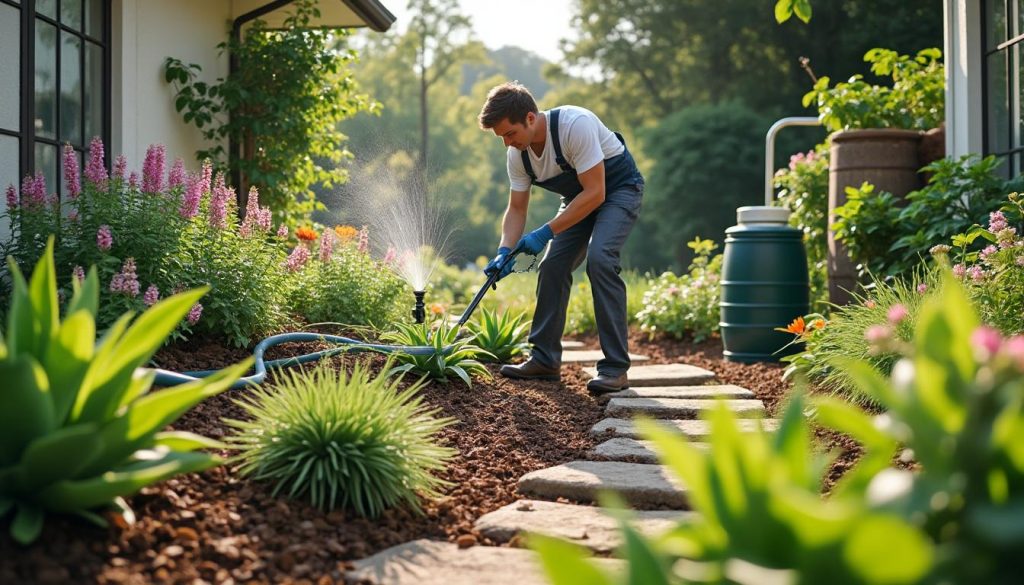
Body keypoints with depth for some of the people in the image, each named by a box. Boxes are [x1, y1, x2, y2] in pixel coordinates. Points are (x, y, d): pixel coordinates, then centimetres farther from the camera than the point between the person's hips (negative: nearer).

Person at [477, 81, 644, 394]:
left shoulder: (575, 125, -34)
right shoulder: (518, 153, -10)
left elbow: (595, 193, -32)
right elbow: (517, 208, -2)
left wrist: (546, 232, -31)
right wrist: (504, 251, -18)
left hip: (618, 188, -7)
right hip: (579, 195, 7)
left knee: (599, 257, -26)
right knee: (552, 266, -2)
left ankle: (615, 368, -23)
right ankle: (545, 361, 11)